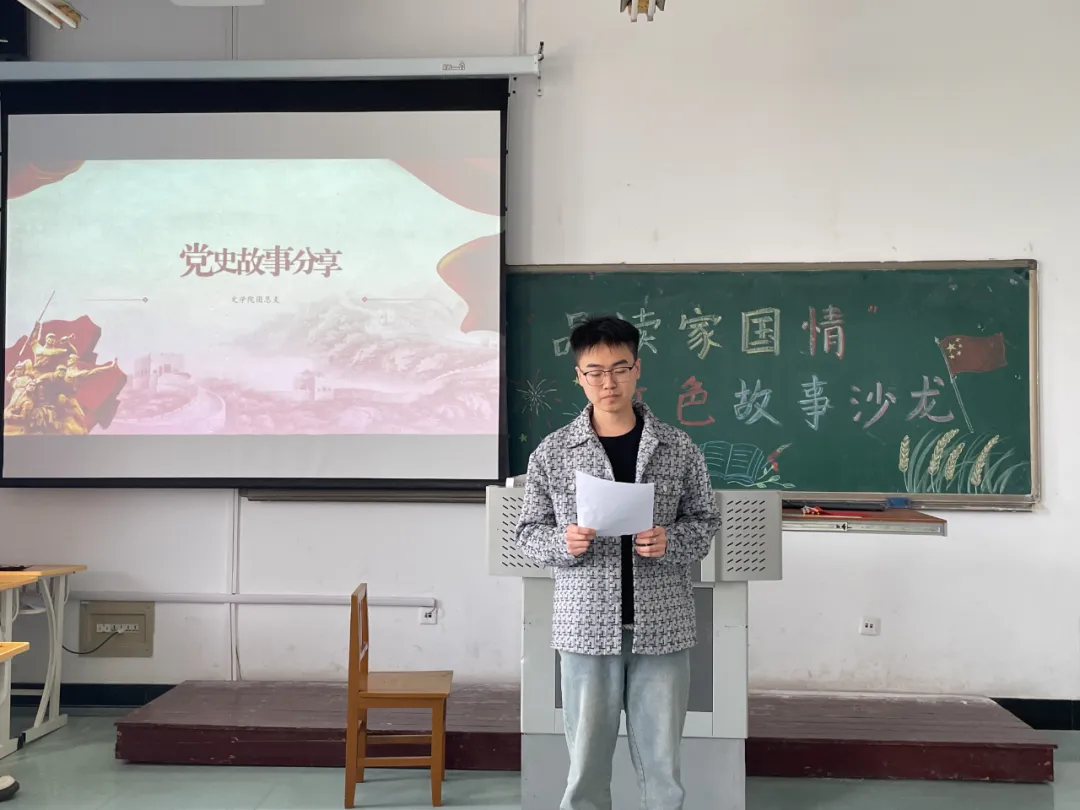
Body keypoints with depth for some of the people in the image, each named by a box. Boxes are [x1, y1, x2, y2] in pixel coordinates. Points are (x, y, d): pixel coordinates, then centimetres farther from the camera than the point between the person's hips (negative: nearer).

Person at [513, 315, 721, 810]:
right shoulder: (553, 452, 0)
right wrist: (564, 542, -17)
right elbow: (528, 533, 3)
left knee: (662, 761, 11)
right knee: (586, 761, 9)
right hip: (586, 627, 0)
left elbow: (706, 522, 6)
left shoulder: (679, 448, 1)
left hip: (662, 627, 1)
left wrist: (670, 541, -14)